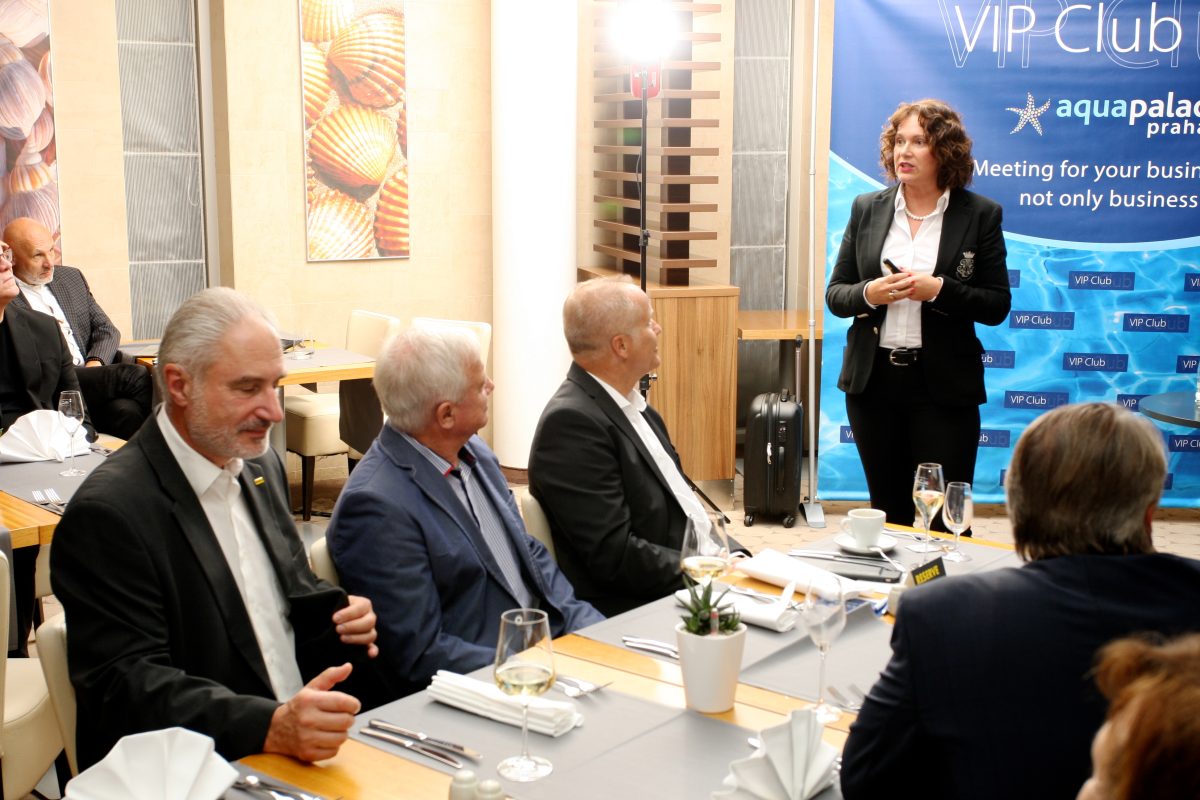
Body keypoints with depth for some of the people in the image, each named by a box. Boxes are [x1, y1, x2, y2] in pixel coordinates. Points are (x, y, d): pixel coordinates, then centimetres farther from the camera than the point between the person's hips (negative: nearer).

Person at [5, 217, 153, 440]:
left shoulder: (72, 278, 20)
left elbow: (107, 330, 20)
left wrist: (95, 363, -3)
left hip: (91, 377, 5)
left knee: (127, 410, -30)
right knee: (135, 375, -27)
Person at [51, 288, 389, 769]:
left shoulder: (260, 467, 11)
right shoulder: (109, 512, -13)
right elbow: (126, 686, -18)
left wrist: (338, 613, 1)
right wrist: (270, 727, -30)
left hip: (311, 748, 6)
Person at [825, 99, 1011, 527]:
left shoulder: (980, 215, -1)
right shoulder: (867, 208, 6)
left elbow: (997, 306, -2)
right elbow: (835, 294, 8)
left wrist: (939, 290, -18)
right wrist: (869, 294, -14)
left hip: (944, 384, -3)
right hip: (873, 379, 3)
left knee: (944, 515, -2)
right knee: (887, 511, 13)